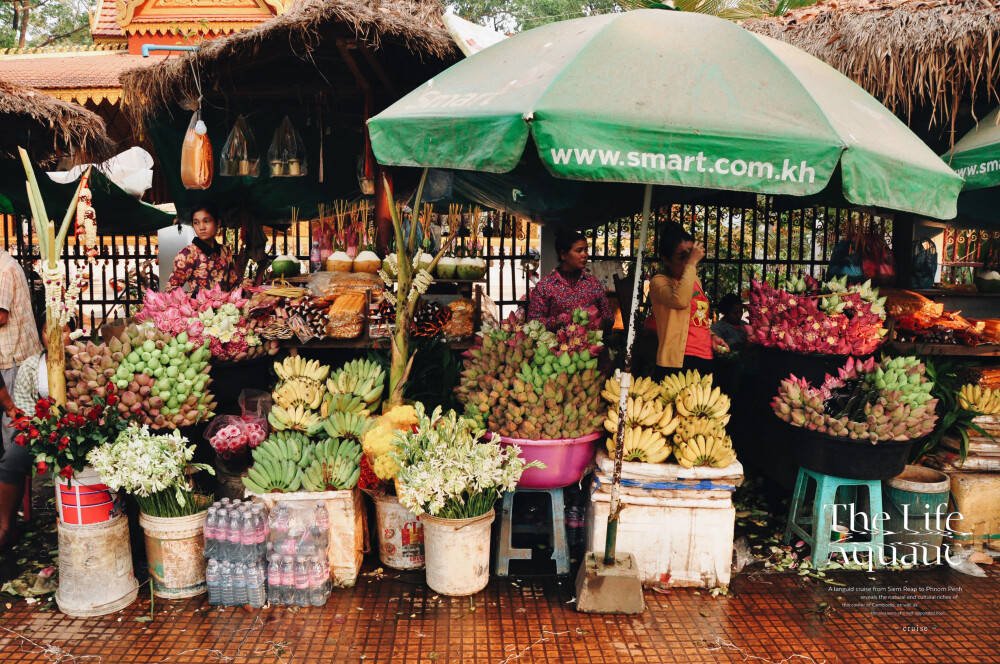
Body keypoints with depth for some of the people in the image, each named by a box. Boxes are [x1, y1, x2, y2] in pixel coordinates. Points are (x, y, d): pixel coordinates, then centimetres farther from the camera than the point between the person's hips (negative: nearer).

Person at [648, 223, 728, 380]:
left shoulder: (695, 281, 19)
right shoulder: (658, 282, -6)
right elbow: (680, 301, -28)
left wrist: (711, 336, 12)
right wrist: (692, 262, -19)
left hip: (706, 361, 8)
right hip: (678, 362, -8)